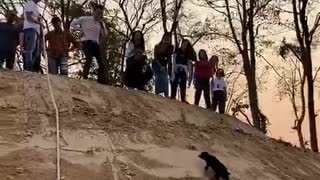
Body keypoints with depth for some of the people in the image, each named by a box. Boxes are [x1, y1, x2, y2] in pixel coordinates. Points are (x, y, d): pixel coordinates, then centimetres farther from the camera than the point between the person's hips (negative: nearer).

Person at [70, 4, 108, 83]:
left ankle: (102, 82, 6)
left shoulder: (101, 23, 13)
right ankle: (84, 78, -19)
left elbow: (105, 36, 3)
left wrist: (102, 26, -8)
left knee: (101, 63, -2)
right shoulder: (85, 19, 1)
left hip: (96, 44, 5)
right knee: (89, 59, -28)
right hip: (87, 42, -5)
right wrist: (81, 29, 1)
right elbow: (73, 23, 10)